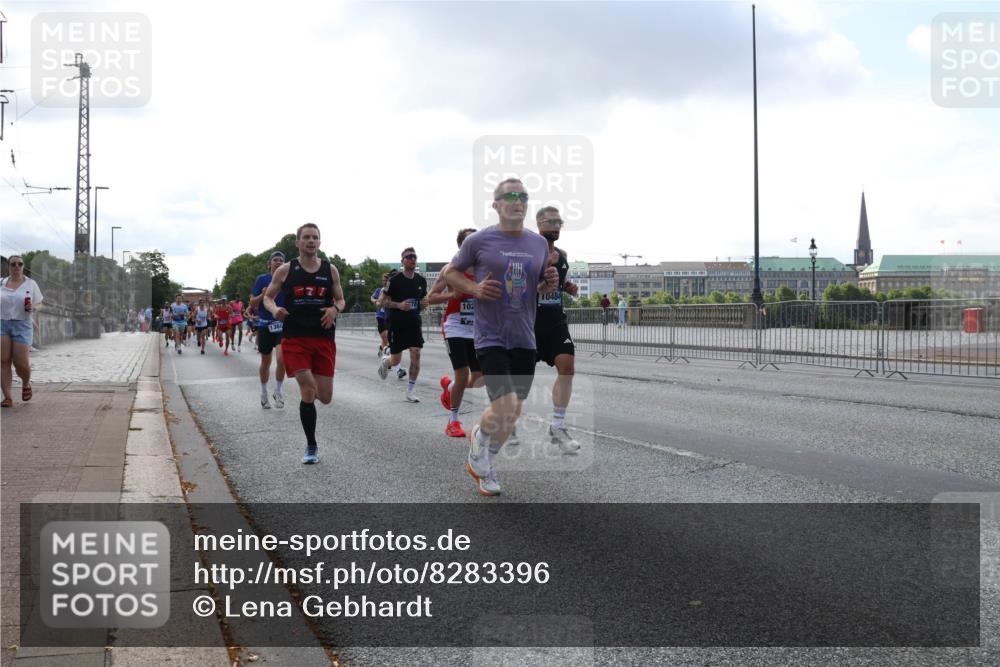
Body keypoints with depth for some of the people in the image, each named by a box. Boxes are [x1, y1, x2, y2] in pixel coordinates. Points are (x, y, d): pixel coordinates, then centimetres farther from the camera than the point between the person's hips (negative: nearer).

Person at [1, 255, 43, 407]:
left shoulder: (30, 284, 3)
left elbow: (39, 304, 8)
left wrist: (32, 307, -12)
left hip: (22, 325, -2)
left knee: (21, 363, -6)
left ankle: (26, 383, 26)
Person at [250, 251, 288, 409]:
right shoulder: (262, 279, 1)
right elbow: (252, 303, 2)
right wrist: (263, 295, -15)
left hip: (283, 324, 0)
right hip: (265, 325, 0)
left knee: (281, 358, -19)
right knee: (265, 362, 11)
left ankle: (278, 391, 2)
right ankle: (264, 392, 32)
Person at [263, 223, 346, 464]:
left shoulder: (330, 270, 5)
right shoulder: (285, 270, 1)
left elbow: (341, 300, 13)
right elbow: (267, 297, 9)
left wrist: (335, 309, -11)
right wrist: (274, 309, -14)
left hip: (324, 338, 2)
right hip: (295, 338, -2)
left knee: (325, 398, 2)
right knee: (308, 392, -13)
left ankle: (308, 387, 42)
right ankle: (311, 447, 3)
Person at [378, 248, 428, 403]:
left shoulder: (421, 280, 4)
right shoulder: (395, 280, -9)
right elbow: (382, 300, -5)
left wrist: (425, 302, -5)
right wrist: (399, 305, -20)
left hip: (414, 324, 3)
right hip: (397, 325, -3)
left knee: (416, 355, -11)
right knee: (396, 361, 4)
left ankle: (410, 391, 1)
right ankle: (385, 361, 43)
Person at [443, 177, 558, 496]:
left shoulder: (539, 243, 7)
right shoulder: (479, 241, -6)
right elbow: (450, 272, 6)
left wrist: (550, 283, -3)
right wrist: (474, 288, -12)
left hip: (525, 339, 5)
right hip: (491, 337, -5)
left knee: (512, 413, 11)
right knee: (504, 407, -17)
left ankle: (485, 466, 35)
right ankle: (478, 440, 17)